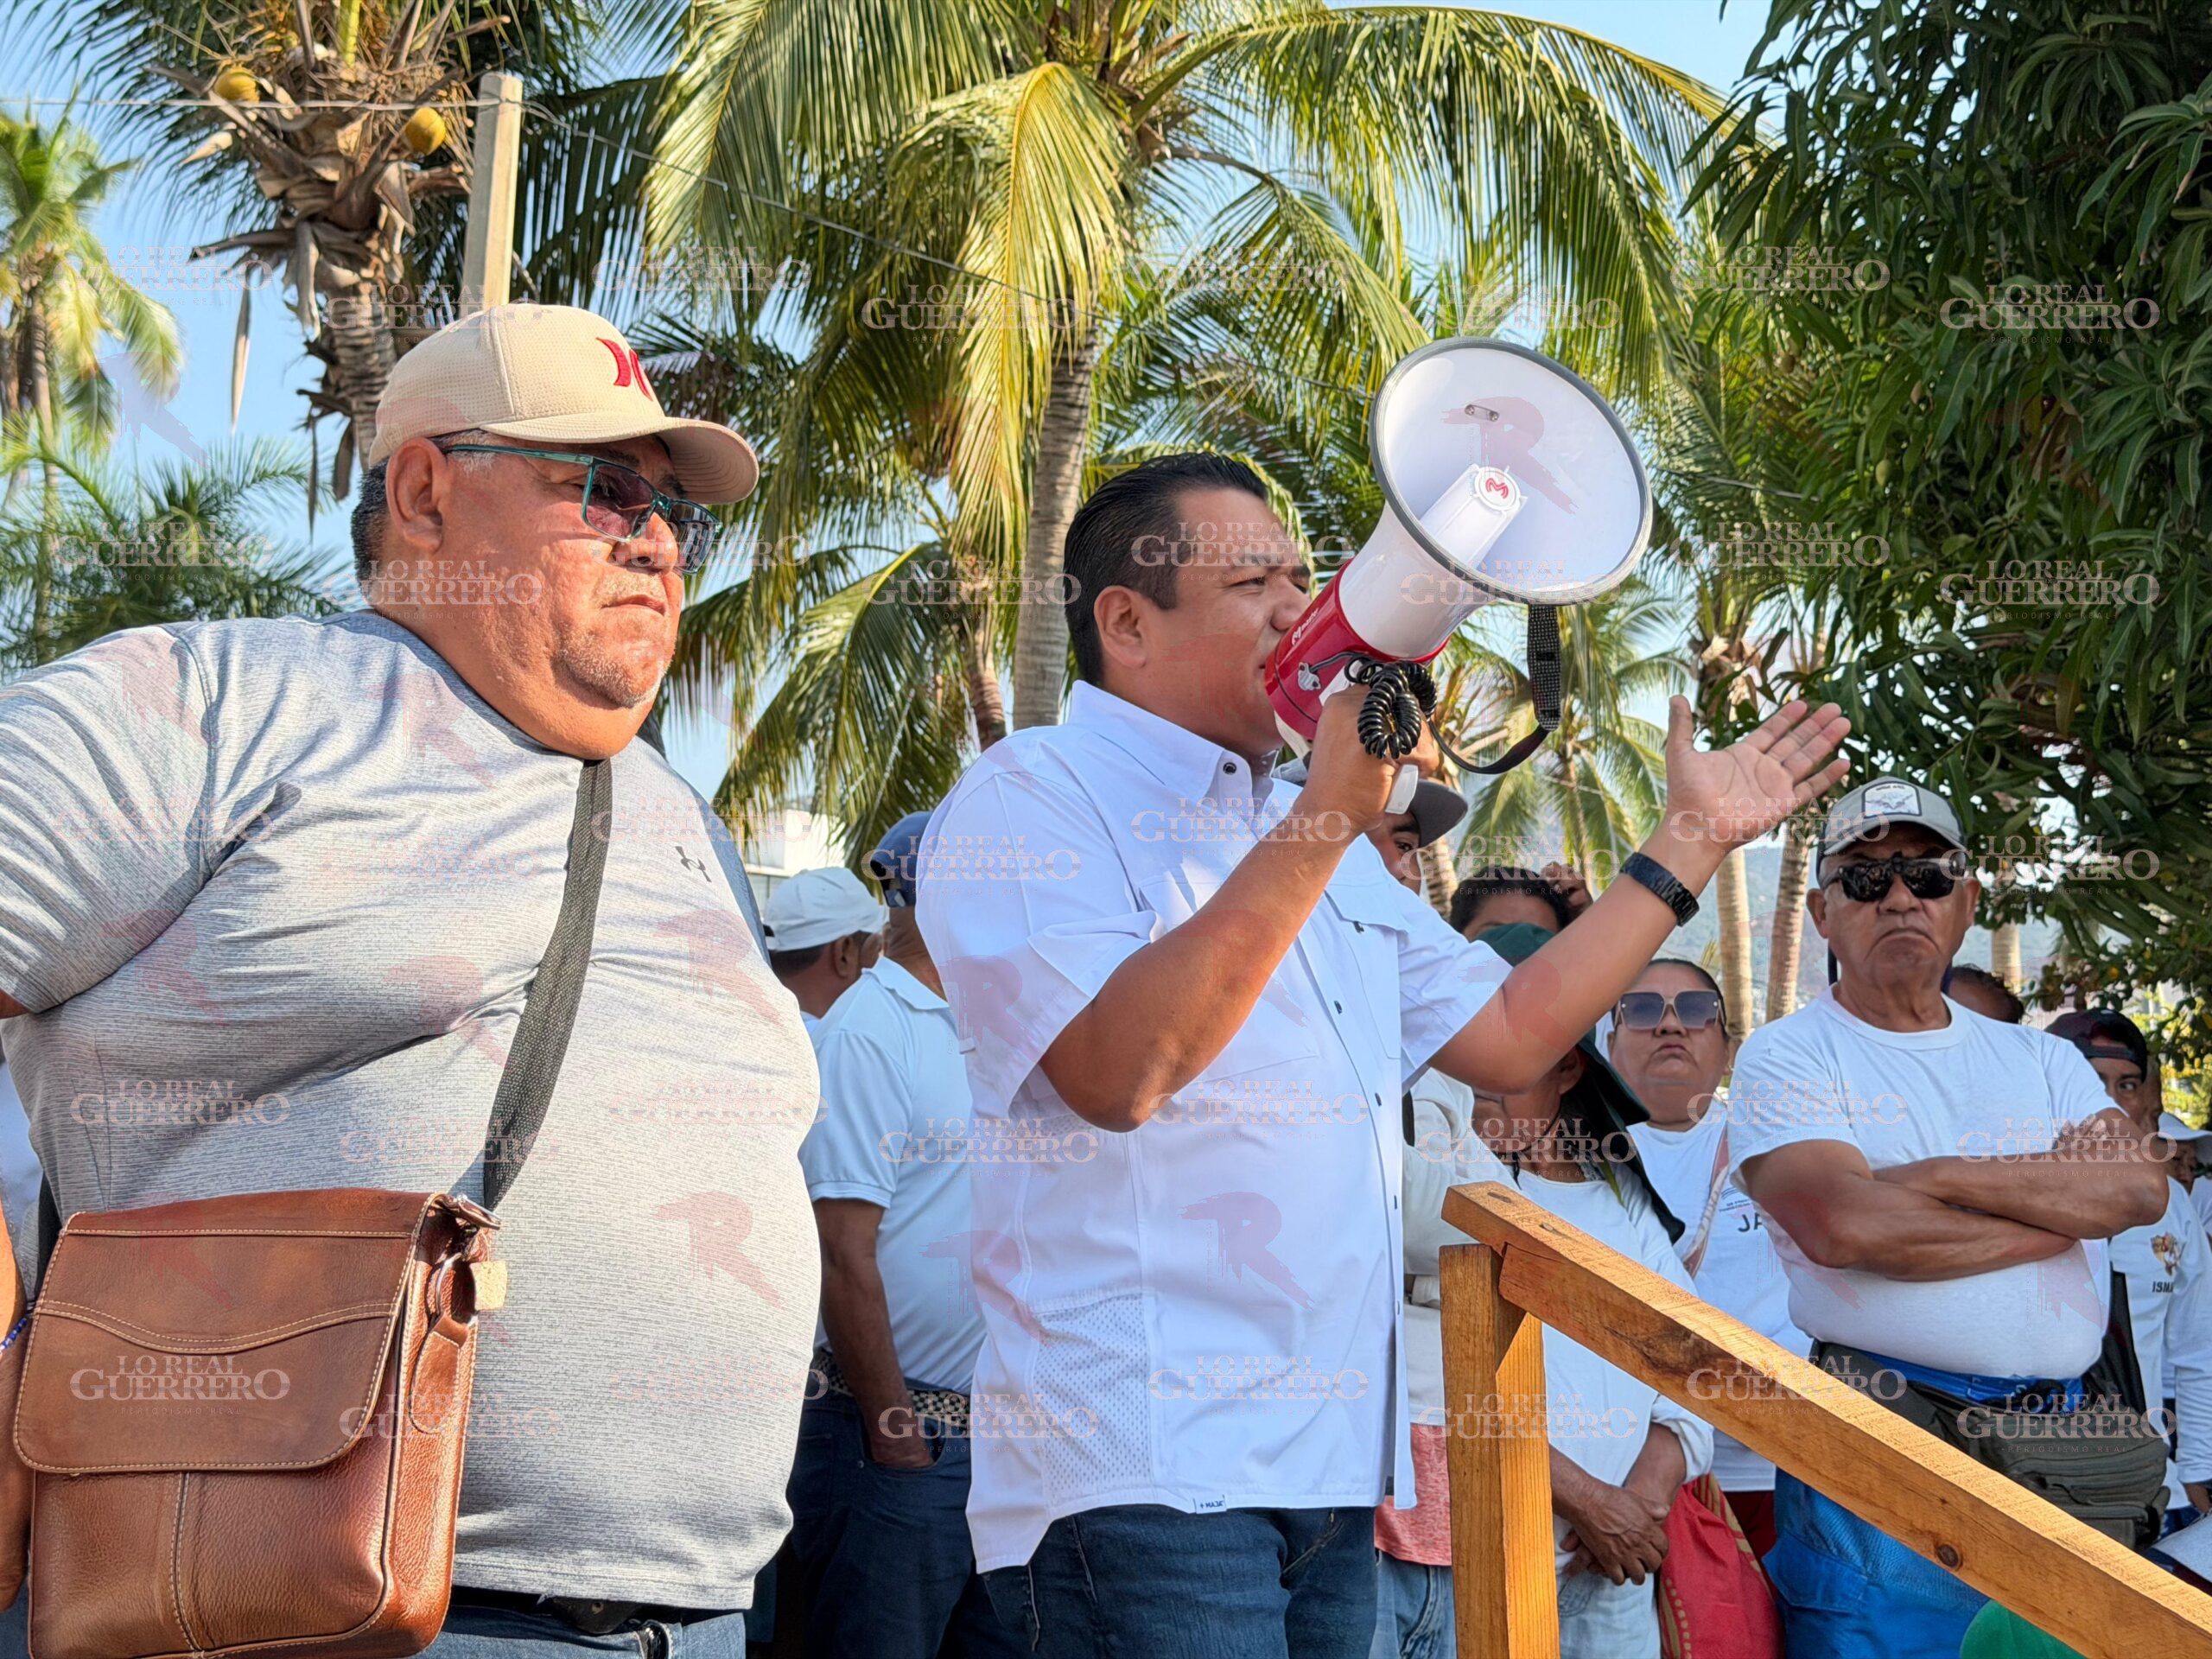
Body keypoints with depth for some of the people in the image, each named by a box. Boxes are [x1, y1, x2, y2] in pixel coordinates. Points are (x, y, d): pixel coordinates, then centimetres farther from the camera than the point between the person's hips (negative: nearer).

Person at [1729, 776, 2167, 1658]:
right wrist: (2058, 1207, -5)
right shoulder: (1787, 1057, 0)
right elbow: (1844, 1224, -17)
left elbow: (2139, 1186, -4)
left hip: (2061, 1444, 5)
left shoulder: (2041, 1058, 16)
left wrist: (1936, 1175, -11)